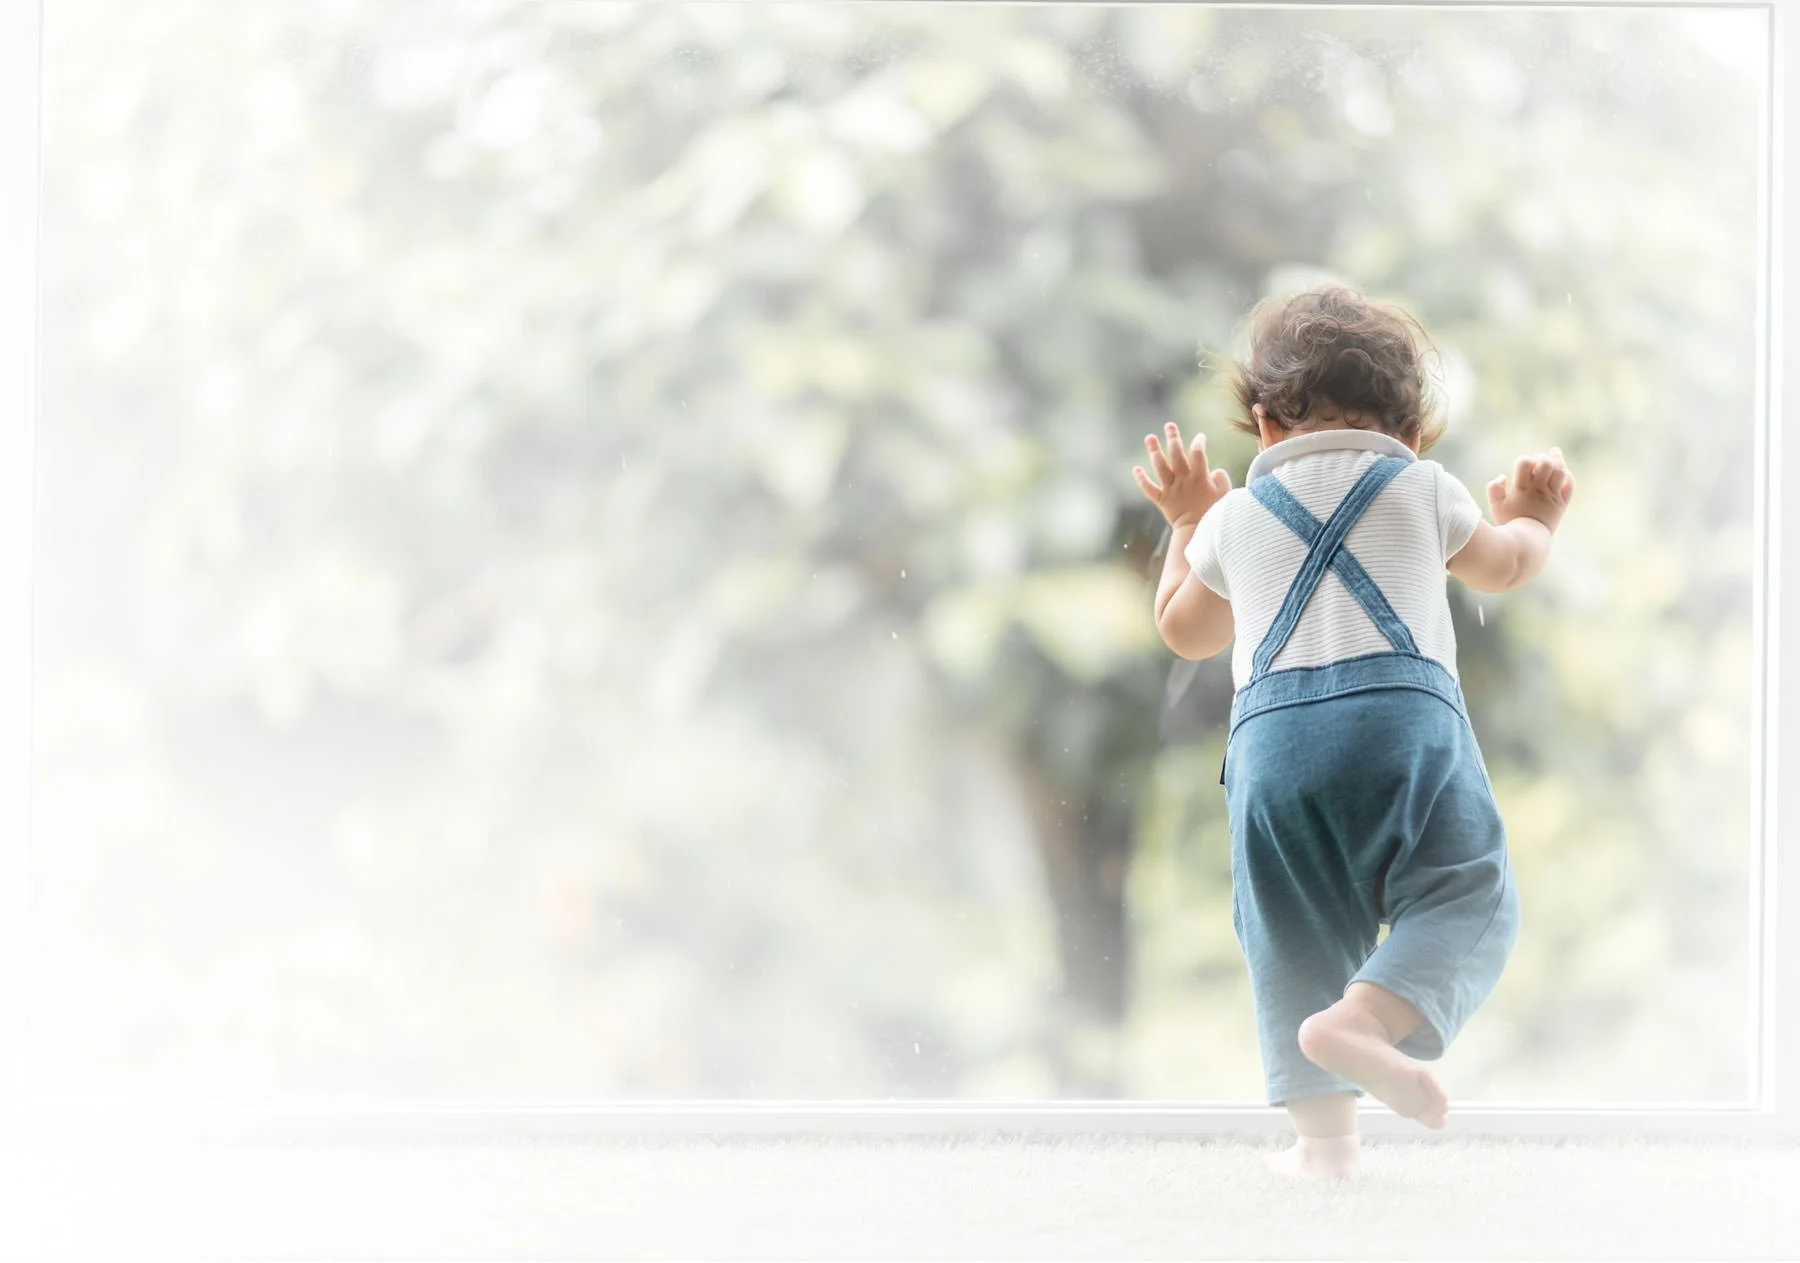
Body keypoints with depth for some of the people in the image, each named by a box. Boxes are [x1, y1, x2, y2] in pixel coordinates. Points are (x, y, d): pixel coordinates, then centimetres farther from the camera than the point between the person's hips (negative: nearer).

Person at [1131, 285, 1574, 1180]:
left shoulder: (1235, 514, 19)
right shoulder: (1424, 490, 15)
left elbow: (1185, 632, 33)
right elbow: (1499, 566, 33)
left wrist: (1185, 524, 48)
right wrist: (1533, 521, 55)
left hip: (1273, 731, 2)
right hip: (1406, 715, -2)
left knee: (1294, 934, 10)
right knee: (1463, 899, 0)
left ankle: (1323, 1130, 8)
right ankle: (1365, 1016, -26)